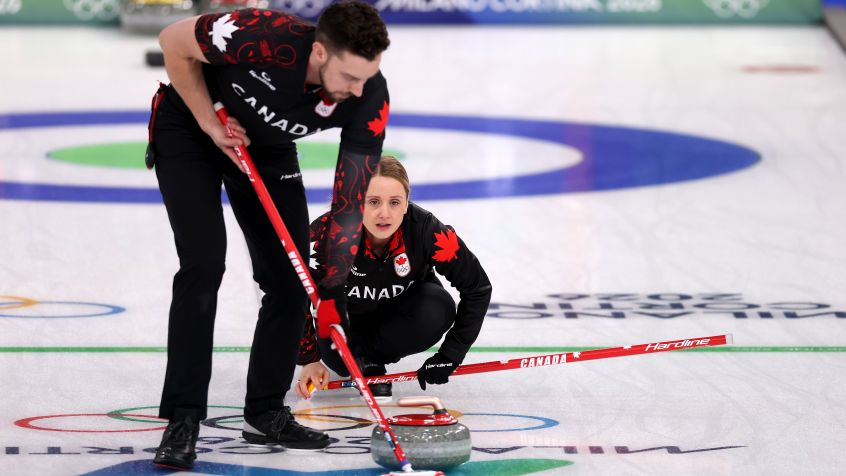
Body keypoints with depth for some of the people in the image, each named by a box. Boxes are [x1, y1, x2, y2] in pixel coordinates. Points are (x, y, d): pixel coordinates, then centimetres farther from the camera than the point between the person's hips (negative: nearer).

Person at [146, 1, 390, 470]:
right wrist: (211, 122, -21)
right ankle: (182, 419, -12)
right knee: (204, 265, -17)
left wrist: (331, 292, -25)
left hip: (268, 148, 4)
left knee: (291, 280, -2)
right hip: (191, 125, -4)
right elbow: (174, 42, -22)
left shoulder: (370, 100, -28)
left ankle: (265, 413, 13)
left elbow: (350, 199, -22)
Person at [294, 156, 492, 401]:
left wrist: (449, 357, -20)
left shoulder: (427, 231, -32)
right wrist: (309, 360, -19)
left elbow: (478, 287, -19)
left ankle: (372, 356, -4)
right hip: (347, 310, 0)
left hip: (404, 303, 0)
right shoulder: (328, 232, -35)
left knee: (439, 312, -31)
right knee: (339, 358, -27)